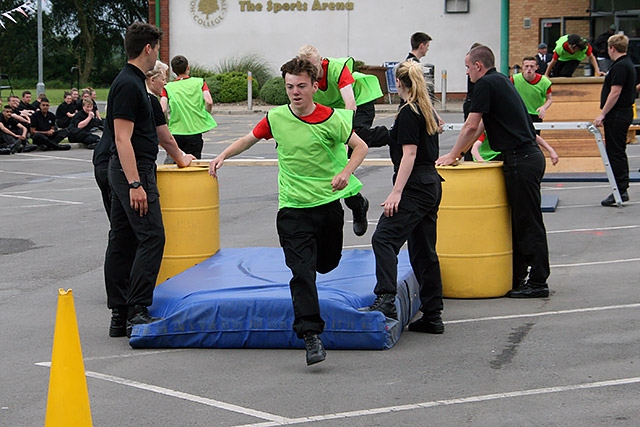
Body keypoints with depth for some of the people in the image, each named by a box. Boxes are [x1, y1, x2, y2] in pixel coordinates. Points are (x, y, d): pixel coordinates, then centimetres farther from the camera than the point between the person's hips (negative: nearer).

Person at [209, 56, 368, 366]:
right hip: (292, 209, 0)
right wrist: (223, 155, 3)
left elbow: (360, 147, -1)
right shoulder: (276, 118, -1)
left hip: (328, 204, 0)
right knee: (302, 271, -13)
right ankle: (311, 335, -15)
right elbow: (250, 138, 17)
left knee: (327, 264, 19)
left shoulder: (330, 119, -9)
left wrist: (345, 173, -17)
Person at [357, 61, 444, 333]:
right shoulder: (428, 111, 16)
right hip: (432, 186, 10)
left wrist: (396, 192, -21)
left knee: (384, 239, -16)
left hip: (415, 188, -10)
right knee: (424, 251, 10)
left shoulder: (408, 113, -12)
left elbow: (409, 154, -18)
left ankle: (386, 300, -29)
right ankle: (432, 316, 12)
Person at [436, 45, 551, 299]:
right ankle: (516, 278, 20)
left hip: (521, 160, -10)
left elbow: (471, 127, -10)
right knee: (520, 220, 14)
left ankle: (538, 282, -1)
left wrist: (452, 155, 0)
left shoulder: (486, 84, -9)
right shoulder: (501, 81, 20)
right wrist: (459, 152, 24)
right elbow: (480, 126, 24)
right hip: (528, 156, 10)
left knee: (529, 222, -5)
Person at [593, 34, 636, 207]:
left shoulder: (620, 67, -18)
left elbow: (615, 92, -22)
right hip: (624, 113, 11)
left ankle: (620, 191, -7)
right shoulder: (627, 64, 14)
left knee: (615, 153, -8)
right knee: (618, 153, 14)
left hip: (617, 115, -11)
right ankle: (622, 190, 17)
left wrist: (603, 114, -21)